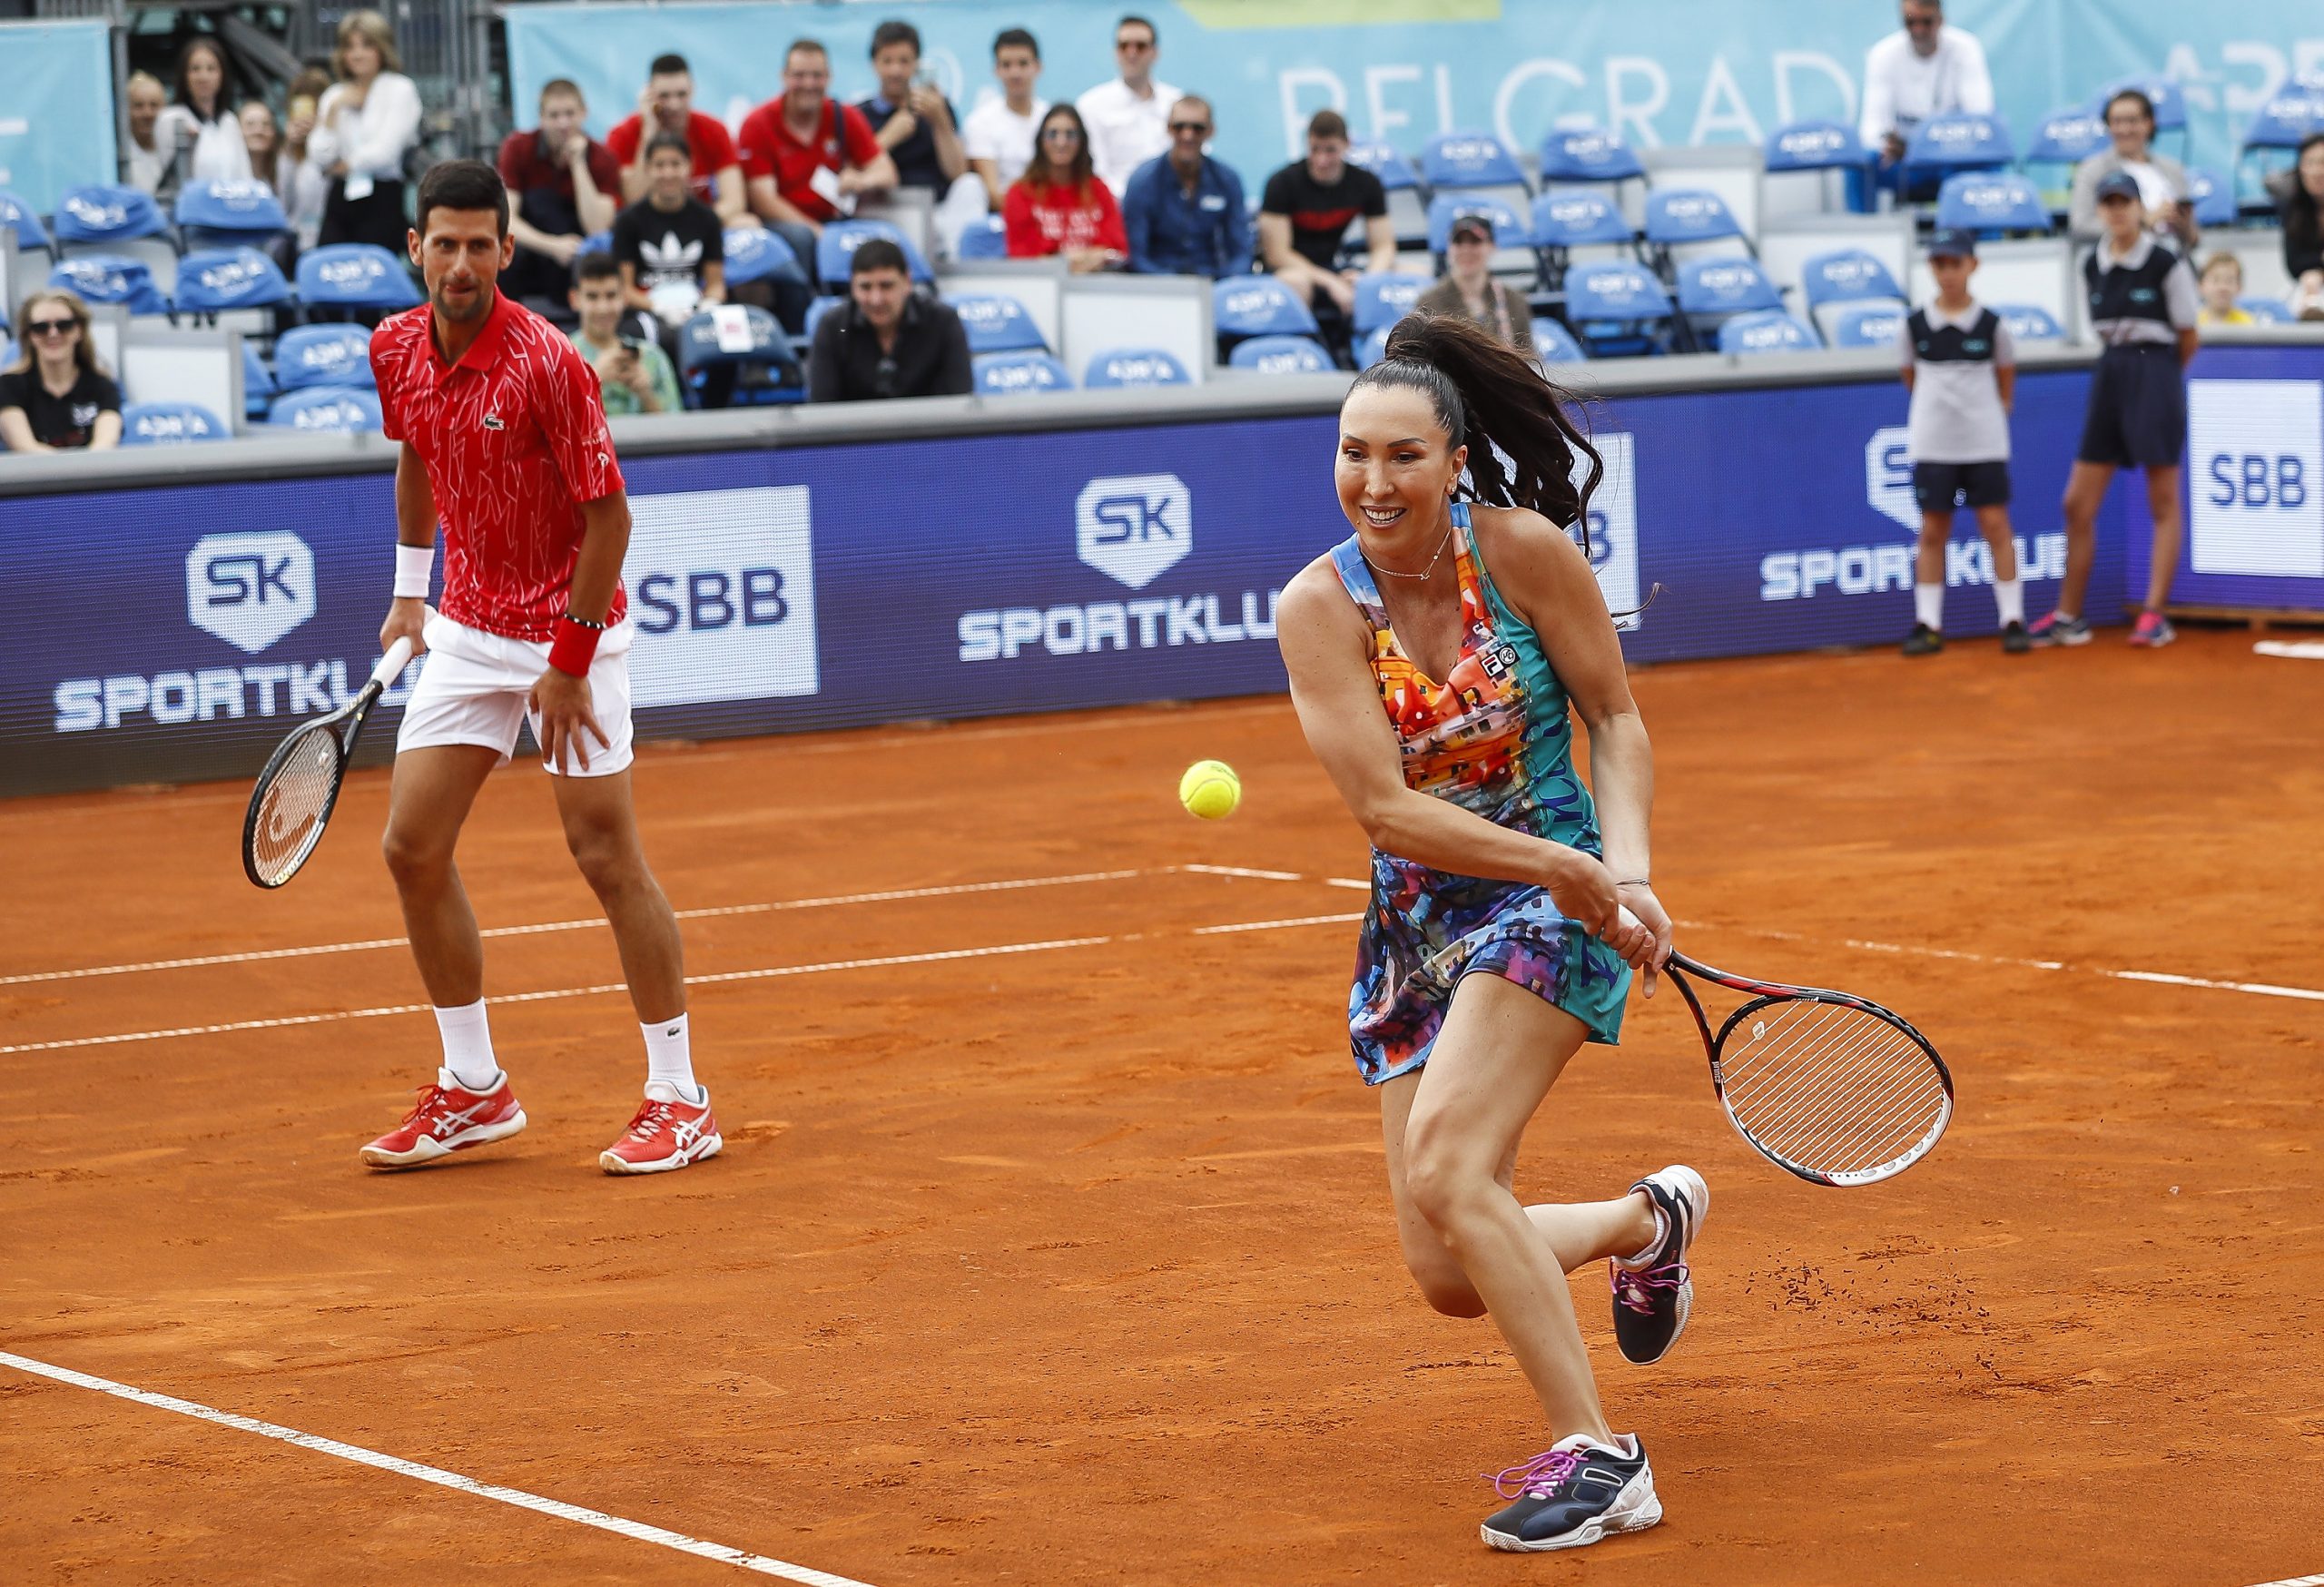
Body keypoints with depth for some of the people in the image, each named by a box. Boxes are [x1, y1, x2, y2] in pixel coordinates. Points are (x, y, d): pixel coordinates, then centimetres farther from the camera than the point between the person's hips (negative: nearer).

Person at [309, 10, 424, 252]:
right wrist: (333, 111, -3)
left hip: (383, 200, -5)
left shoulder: (400, 89, 0)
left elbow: (385, 152, -8)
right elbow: (320, 157, 5)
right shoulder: (336, 95, 15)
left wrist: (344, 166, 5)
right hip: (340, 200, 5)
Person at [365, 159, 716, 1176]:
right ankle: (474, 1091, 15)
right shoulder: (396, 350, -1)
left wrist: (568, 664, -17)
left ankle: (678, 1101, 3)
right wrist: (409, 588, 16)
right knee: (413, 849, 3)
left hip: (571, 632, -7)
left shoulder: (547, 363, -21)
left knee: (607, 858, -6)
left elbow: (609, 517, -18)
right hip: (467, 631, 7)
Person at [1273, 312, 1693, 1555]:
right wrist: (1565, 867, -23)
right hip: (1417, 927, 4)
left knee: (1445, 1173, -25)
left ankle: (1594, 1455, -15)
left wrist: (1627, 870, -17)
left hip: (1554, 909, -4)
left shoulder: (1522, 548, -13)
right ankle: (1647, 1220, 34)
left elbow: (1615, 717, -2)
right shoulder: (1318, 606, -10)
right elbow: (1384, 807, -16)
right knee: (1451, 1278, 2)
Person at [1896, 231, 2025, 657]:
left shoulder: (1991, 325, -2)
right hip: (1931, 442, 1)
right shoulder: (1915, 326, 0)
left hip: (1984, 443, -1)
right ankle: (1928, 624, 7)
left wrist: (1995, 412, 7)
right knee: (1932, 530, 3)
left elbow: (2006, 378, 9)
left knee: (1995, 524, -2)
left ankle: (2012, 619, 3)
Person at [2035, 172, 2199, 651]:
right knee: (2078, 504, 3)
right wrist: (2125, 364, 11)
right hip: (2110, 375, 6)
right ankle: (2069, 616, 9)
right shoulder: (2092, 268, 8)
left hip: (2158, 373, -6)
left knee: (2163, 503, -1)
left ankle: (2155, 614, 1)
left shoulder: (2167, 264, -8)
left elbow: (2187, 339, -1)